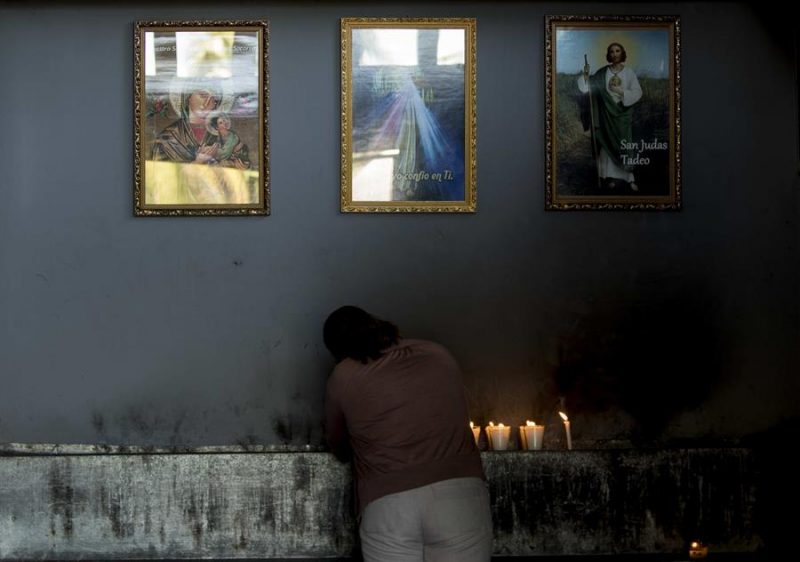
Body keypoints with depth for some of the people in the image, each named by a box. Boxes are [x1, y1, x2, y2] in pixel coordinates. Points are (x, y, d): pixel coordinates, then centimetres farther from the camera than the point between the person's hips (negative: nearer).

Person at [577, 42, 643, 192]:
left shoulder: (629, 72, -1)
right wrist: (586, 74, -17)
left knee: (625, 144, -3)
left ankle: (630, 178, 1)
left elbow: (638, 92, -5)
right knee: (609, 144, 2)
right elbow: (586, 88, -2)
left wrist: (621, 92, -17)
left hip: (623, 113, -1)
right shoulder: (602, 73, 2)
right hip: (607, 113, 1)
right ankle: (612, 177, 9)